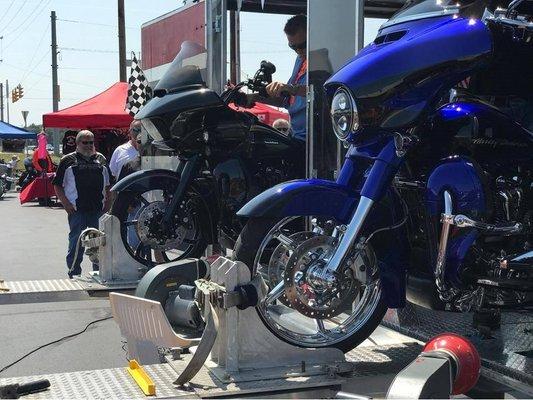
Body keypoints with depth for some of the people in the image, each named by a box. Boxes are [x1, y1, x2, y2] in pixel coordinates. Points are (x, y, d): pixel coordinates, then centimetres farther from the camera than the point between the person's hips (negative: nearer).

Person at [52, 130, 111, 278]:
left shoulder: (101, 159, 15)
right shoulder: (68, 160, 3)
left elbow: (108, 184, 20)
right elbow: (57, 185, 2)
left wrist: (108, 202, 8)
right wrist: (66, 204, -8)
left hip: (99, 210, 3)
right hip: (77, 210, -3)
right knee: (76, 243, -1)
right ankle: (74, 275, 7)